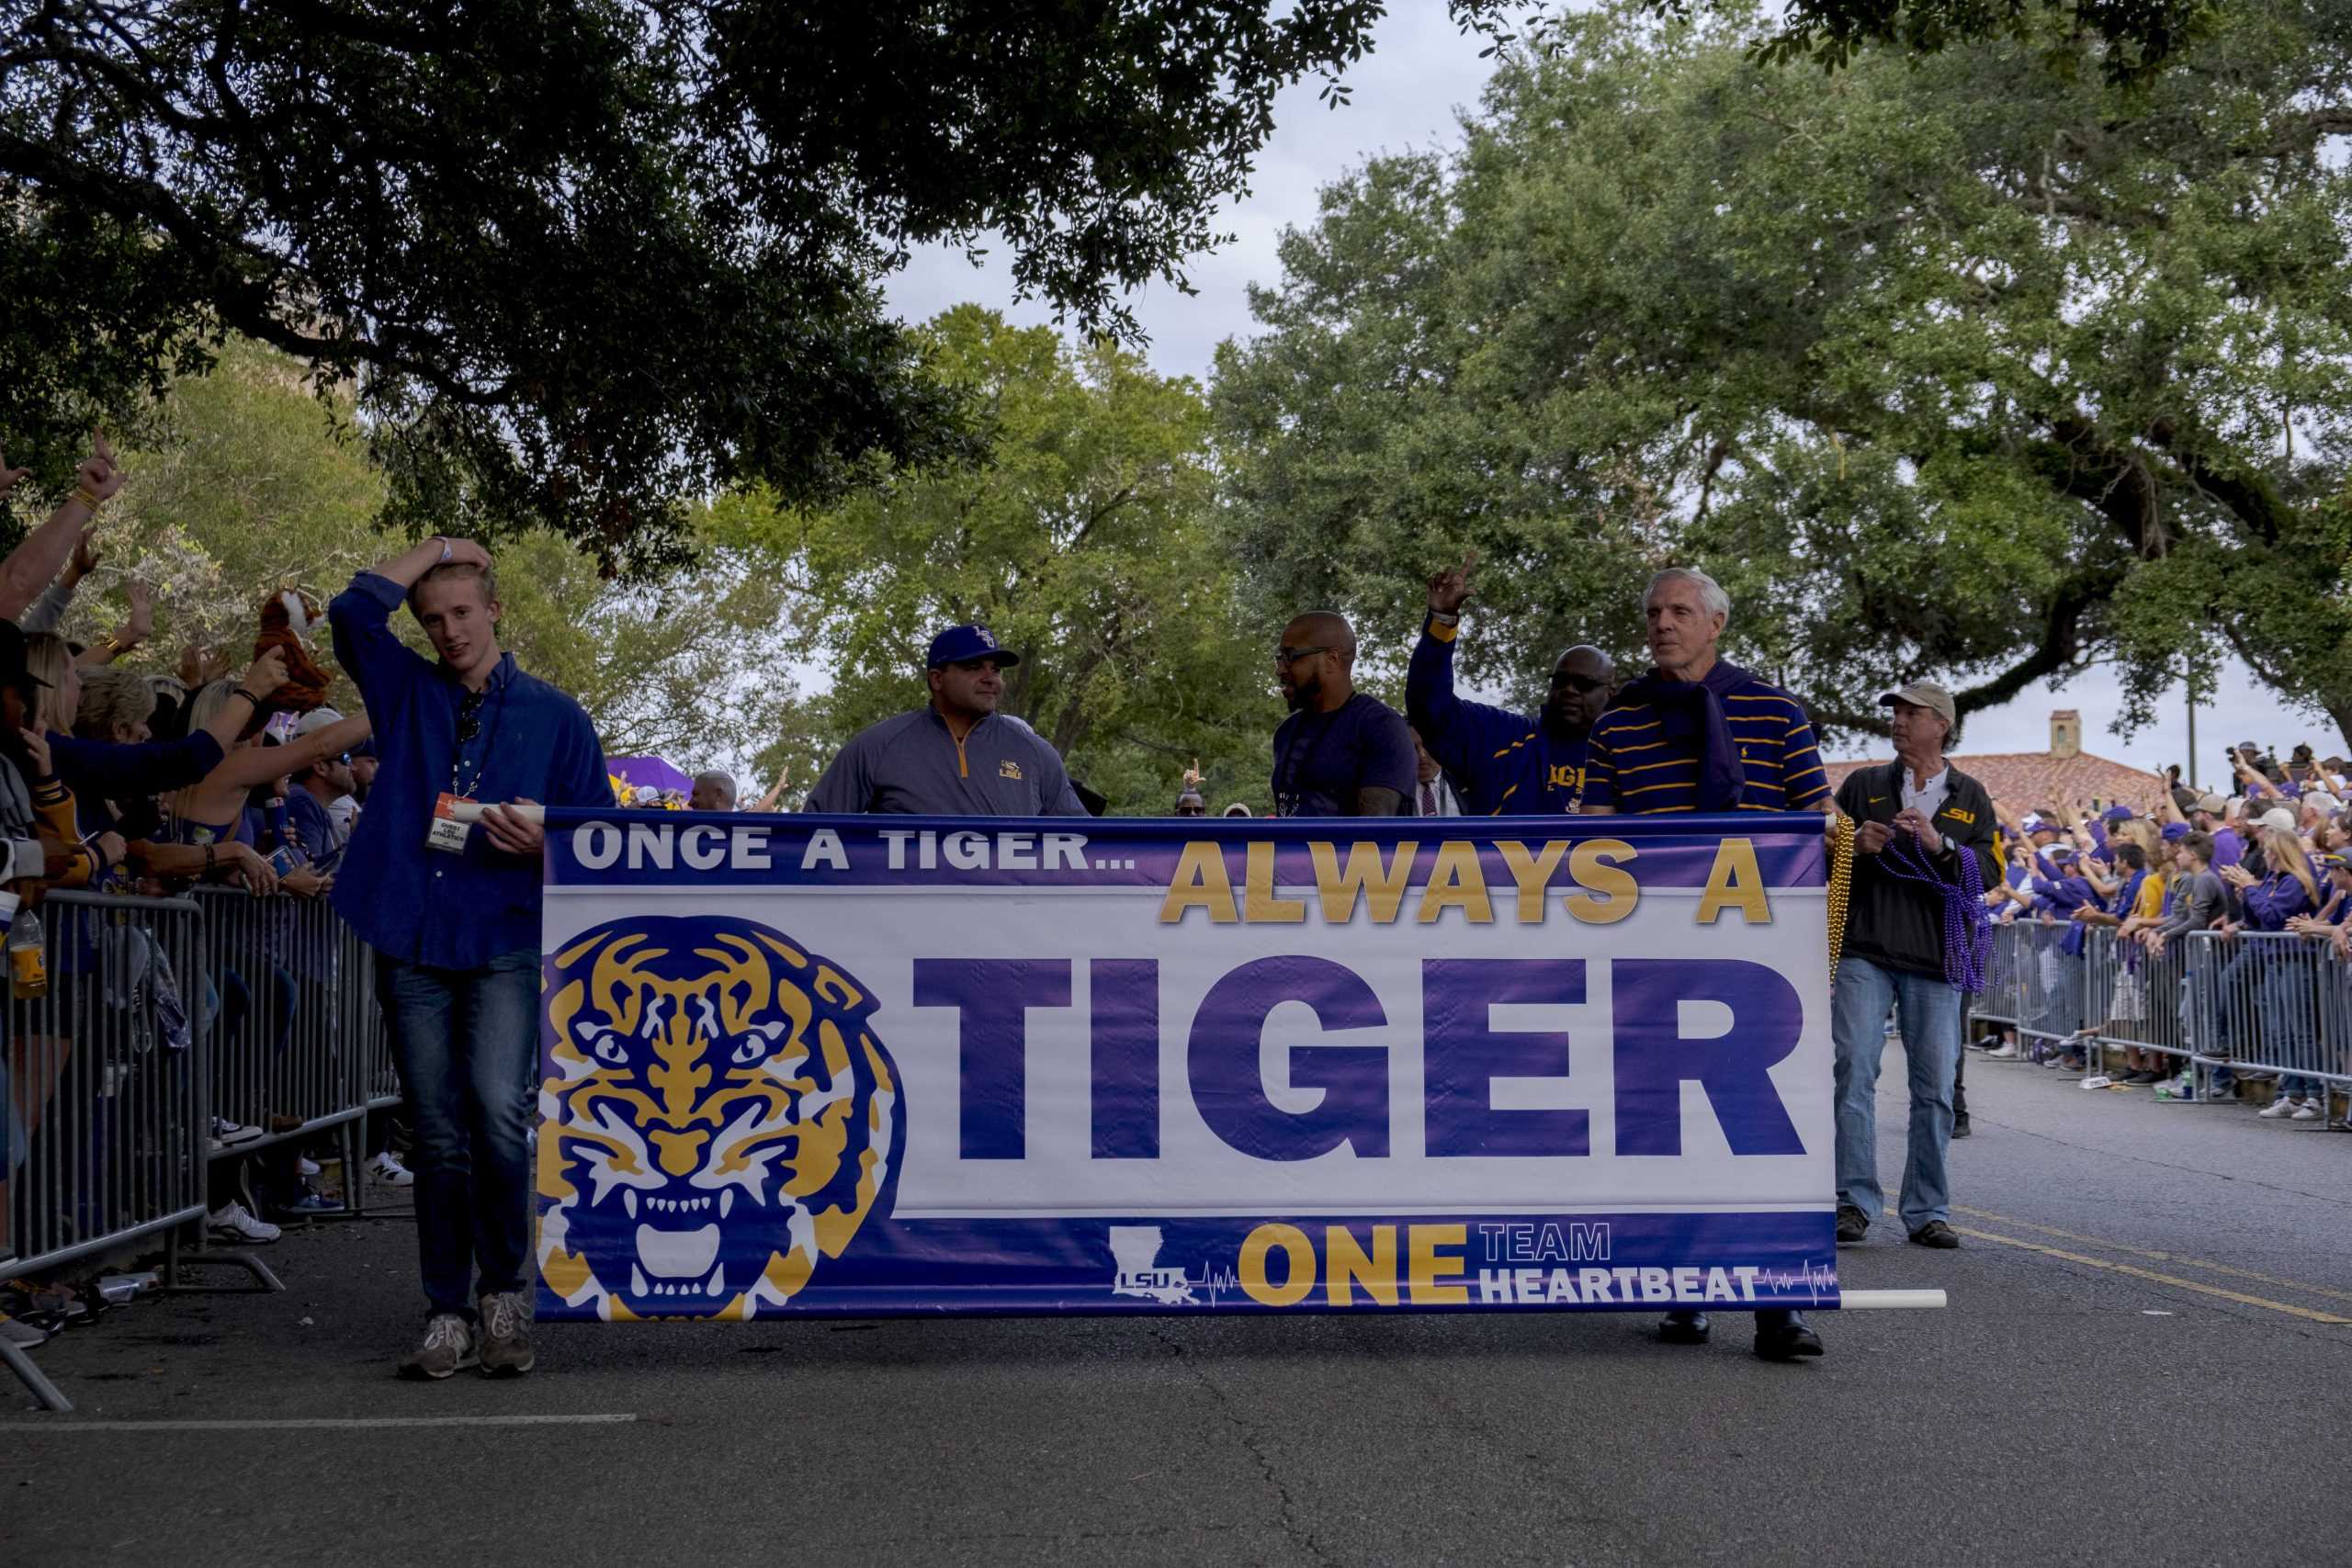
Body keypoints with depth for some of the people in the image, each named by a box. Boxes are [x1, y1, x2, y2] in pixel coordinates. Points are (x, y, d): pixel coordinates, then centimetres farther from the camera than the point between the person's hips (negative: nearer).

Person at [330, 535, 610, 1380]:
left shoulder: (555, 715, 11)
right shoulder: (406, 690, 15)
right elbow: (353, 610, -2)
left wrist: (544, 842, -11)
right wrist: (439, 547, 7)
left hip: (508, 944, -2)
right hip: (414, 946, 2)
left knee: (498, 1105, -20)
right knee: (438, 1139, 5)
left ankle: (505, 1292, -3)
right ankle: (447, 1318, 13)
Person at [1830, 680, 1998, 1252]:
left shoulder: (1970, 797, 13)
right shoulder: (1864, 785, 12)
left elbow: (1989, 872, 3)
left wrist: (1939, 845, -13)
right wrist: (1856, 847, -8)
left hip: (1935, 956, 1)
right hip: (1864, 951, 0)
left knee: (1934, 1086, 1)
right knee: (1854, 1075, -9)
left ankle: (1927, 1210, 8)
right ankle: (1855, 1202, -5)